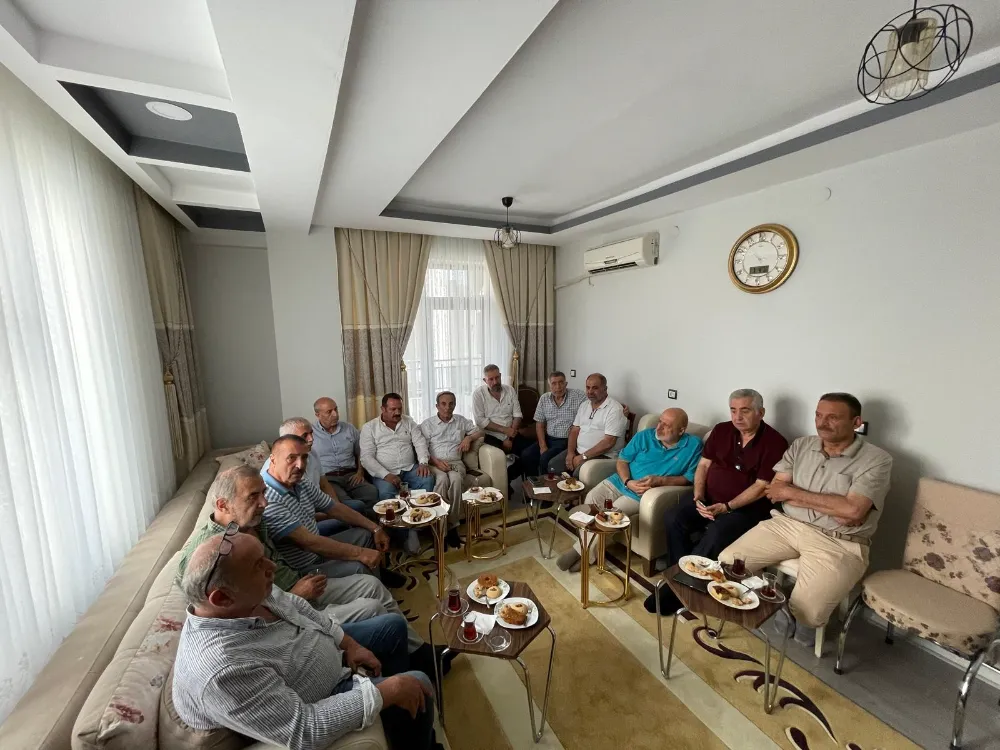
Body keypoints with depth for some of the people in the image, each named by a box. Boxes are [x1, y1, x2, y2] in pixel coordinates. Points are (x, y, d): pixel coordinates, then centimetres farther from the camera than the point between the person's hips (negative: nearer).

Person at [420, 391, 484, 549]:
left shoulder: (461, 420, 16)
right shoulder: (427, 424, 6)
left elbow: (480, 431, 21)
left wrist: (469, 437, 0)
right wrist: (436, 461, -19)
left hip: (456, 463, 2)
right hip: (434, 464, -2)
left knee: (455, 480, -35)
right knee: (442, 480, -37)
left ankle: (452, 525, -24)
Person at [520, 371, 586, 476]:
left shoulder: (579, 396, -10)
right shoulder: (544, 398, 5)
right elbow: (539, 424, 8)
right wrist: (542, 446, -4)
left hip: (567, 441, -5)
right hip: (548, 439, 5)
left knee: (545, 458, -25)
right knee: (526, 455, -11)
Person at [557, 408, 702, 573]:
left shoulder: (693, 445, -3)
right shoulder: (644, 436, 3)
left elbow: (690, 479, -5)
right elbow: (621, 461, 4)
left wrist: (658, 480, -18)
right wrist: (628, 482, -15)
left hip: (646, 493, -4)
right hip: (621, 482, 4)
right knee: (592, 499, -19)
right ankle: (587, 547, -4)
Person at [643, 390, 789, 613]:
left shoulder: (774, 442, -9)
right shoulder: (721, 430, 6)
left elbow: (761, 486, -14)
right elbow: (703, 465, 7)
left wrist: (727, 507, -21)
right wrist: (698, 498, -8)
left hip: (746, 507, -5)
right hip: (709, 499, 5)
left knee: (716, 535, -31)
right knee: (674, 516, -19)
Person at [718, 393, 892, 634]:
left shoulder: (876, 460, -6)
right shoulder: (800, 445, 7)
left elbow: (852, 511, -20)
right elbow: (775, 491, 1)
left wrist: (792, 492, -11)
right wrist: (833, 506, -10)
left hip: (838, 543, -4)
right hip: (786, 524, 4)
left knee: (805, 612, -22)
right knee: (727, 561, -10)